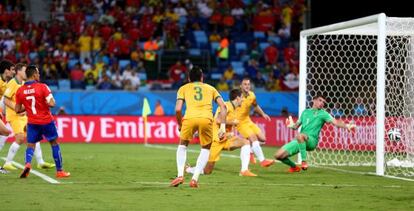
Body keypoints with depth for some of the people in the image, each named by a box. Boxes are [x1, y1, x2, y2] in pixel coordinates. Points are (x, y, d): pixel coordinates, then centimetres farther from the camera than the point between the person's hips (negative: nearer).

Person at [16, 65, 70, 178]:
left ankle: (27, 163, -19)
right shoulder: (42, 87, -14)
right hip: (46, 121, -2)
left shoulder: (20, 91, -2)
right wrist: (51, 100, 2)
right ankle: (59, 171, 17)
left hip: (32, 123, 3)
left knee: (30, 145, 11)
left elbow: (17, 110, 3)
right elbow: (52, 103, -20)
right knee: (54, 143, 13)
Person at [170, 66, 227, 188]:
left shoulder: (183, 89, 24)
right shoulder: (210, 88, 28)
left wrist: (180, 125, 26)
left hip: (190, 118, 0)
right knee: (206, 149, 22)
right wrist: (223, 126, 14)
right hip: (206, 119, 0)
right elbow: (223, 106, 16)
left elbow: (178, 109, 11)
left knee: (182, 145, 25)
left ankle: (180, 175, 8)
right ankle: (195, 179, 8)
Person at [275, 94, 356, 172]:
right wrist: (292, 125, 4)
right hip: (299, 141, 6)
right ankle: (294, 167, 15)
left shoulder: (322, 113, 7)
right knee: (279, 155, -8)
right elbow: (296, 126, 28)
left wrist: (346, 126, -23)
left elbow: (335, 122, -6)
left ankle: (304, 161, -31)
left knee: (300, 136, -42)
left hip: (311, 140, -6)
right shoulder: (305, 112, 22)